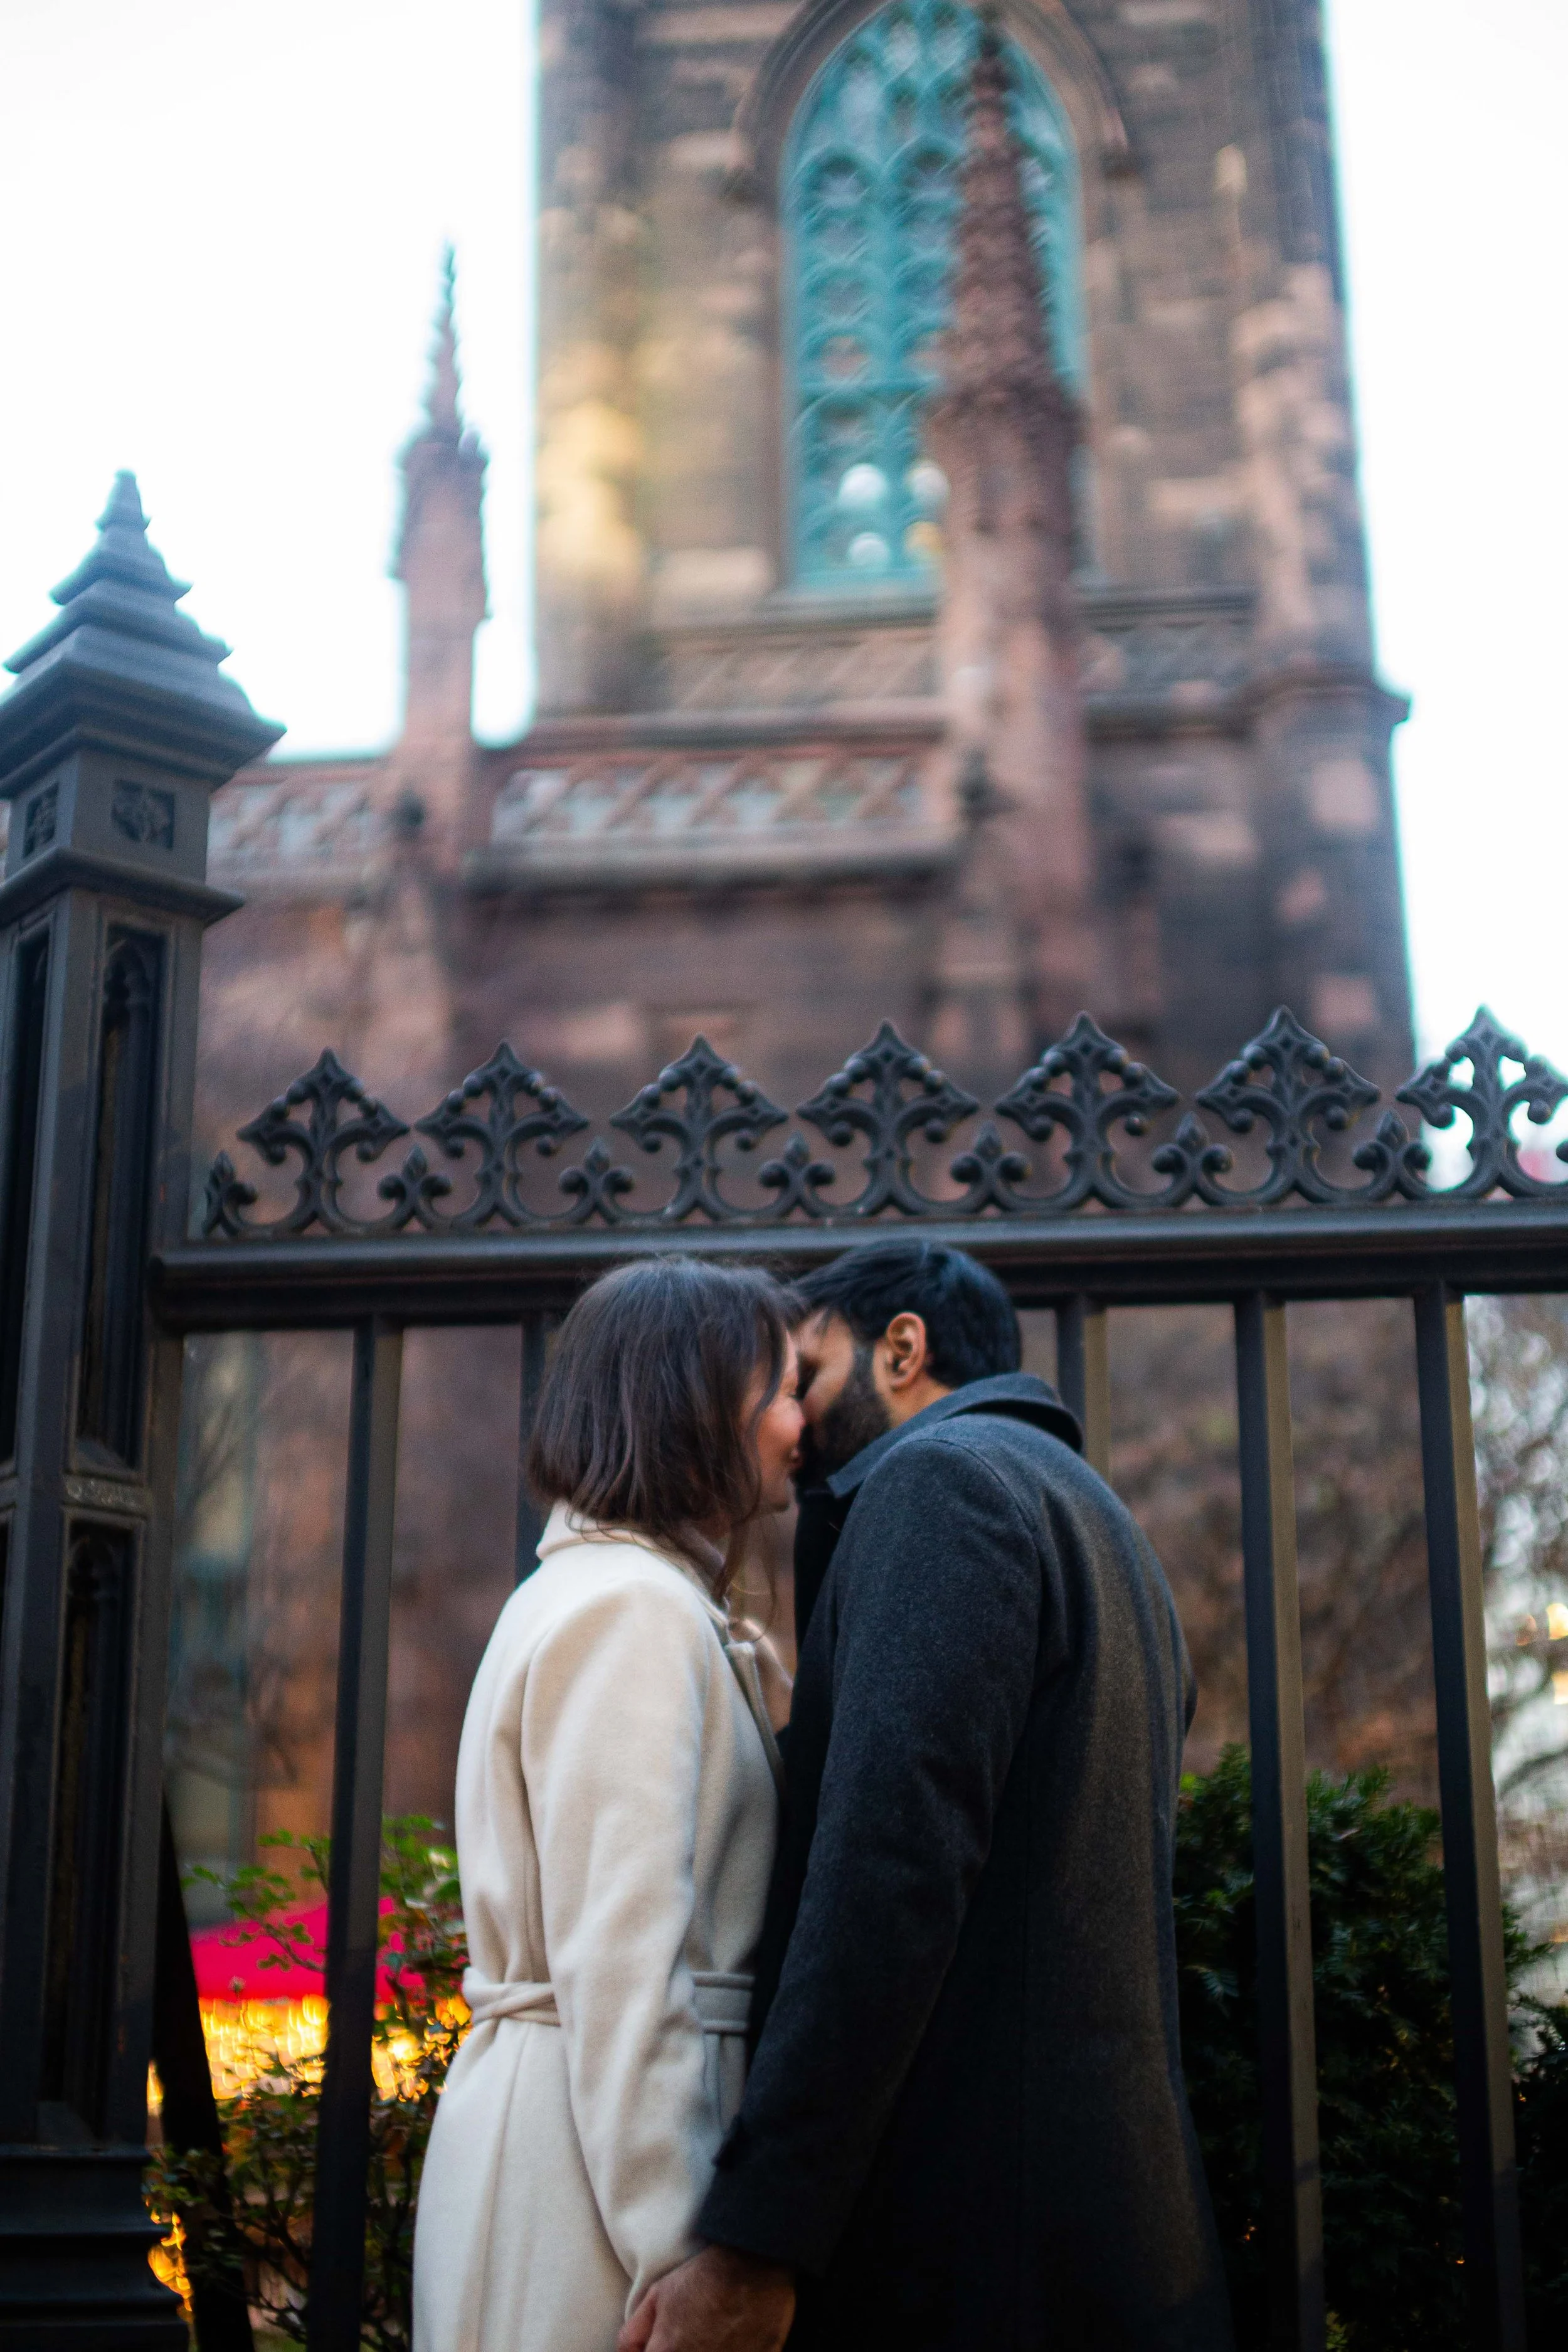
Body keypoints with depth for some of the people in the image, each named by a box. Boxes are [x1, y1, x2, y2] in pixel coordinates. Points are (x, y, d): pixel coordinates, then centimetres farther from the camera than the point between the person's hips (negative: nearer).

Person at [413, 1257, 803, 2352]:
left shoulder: (609, 1593, 16)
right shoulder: (635, 1612, -15)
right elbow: (620, 1966, -20)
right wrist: (679, 2261, -21)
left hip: (550, 2105, 9)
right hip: (602, 2136, -9)